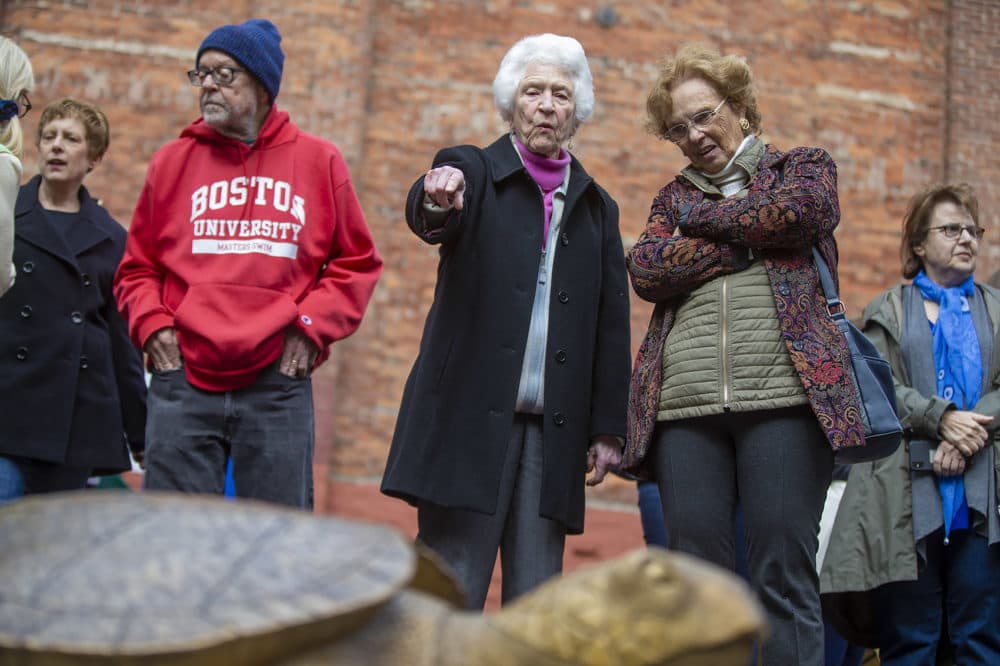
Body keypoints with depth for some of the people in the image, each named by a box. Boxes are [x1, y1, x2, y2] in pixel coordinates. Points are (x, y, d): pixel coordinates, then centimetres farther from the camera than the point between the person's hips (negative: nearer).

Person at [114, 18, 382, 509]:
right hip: (183, 381, 1)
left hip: (278, 385, -1)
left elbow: (357, 263, 11)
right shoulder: (172, 161, 10)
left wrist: (313, 325, -1)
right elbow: (137, 268, 16)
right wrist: (152, 325, -1)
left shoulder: (319, 162, 7)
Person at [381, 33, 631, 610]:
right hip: (470, 421, -4)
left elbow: (612, 326, 15)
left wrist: (608, 430, 8)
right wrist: (436, 200, -43)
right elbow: (427, 217, -18)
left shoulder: (596, 207, 17)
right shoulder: (475, 172, 6)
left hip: (553, 431, 4)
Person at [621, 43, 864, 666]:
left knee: (784, 576, -7)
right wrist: (747, 240, -3)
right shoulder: (674, 197, 23)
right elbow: (646, 271, 3)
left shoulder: (805, 165, 17)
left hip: (785, 397, -3)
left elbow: (800, 212, -7)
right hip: (685, 405, 3)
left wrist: (700, 217, 5)